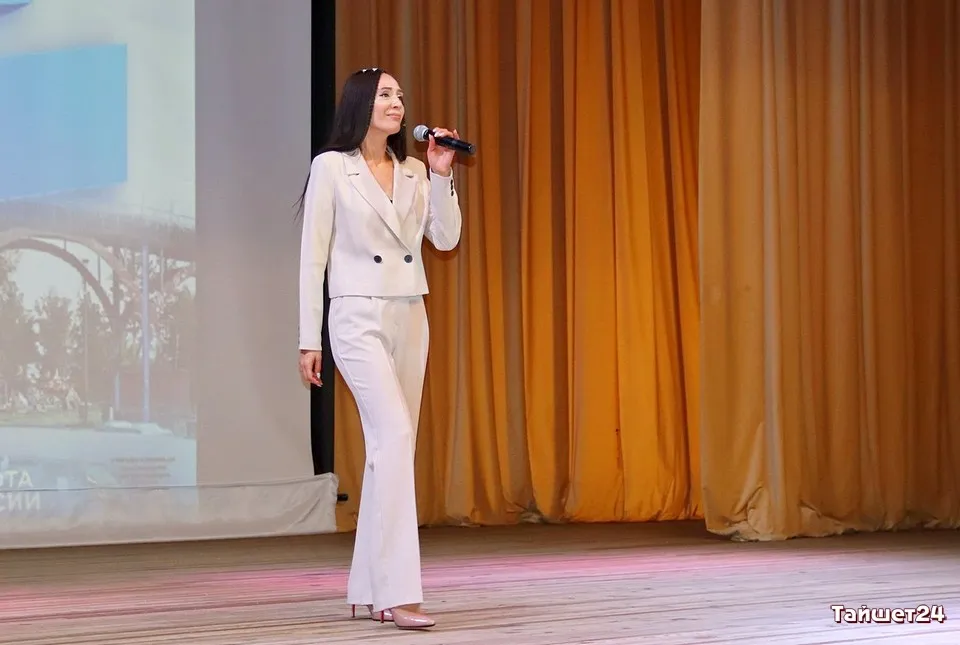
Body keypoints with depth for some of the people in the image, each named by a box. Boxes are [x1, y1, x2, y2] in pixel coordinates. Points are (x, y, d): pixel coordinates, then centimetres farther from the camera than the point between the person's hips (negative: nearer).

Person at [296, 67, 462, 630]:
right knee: (395, 438, -20)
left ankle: (371, 589, 14)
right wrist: (309, 339, -6)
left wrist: (442, 175, -6)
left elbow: (446, 239, 4)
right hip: (359, 318, -6)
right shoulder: (332, 167, -3)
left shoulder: (414, 172, 12)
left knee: (389, 448, 6)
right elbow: (313, 256, -4)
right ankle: (399, 591, -22)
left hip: (410, 319, 6)